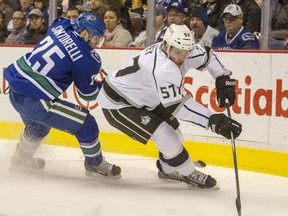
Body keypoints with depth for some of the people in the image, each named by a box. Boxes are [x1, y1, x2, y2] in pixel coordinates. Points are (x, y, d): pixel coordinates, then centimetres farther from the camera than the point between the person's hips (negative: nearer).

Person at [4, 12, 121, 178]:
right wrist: (103, 84, 19)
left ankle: (21, 159, 56)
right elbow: (88, 95, -1)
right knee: (86, 123, 2)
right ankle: (95, 164, 20)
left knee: (38, 123, 38)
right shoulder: (85, 59, -13)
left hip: (15, 91, 9)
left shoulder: (60, 27, 5)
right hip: (33, 101, -9)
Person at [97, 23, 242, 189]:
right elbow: (179, 105, -40)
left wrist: (224, 78, -4)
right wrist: (214, 121, -44)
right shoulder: (162, 68, -38)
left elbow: (208, 56, 8)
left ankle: (168, 170, 38)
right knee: (166, 136, -16)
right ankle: (189, 175, 2)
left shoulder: (180, 50, -11)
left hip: (142, 100, 9)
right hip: (117, 105, -9)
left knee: (173, 132, 13)